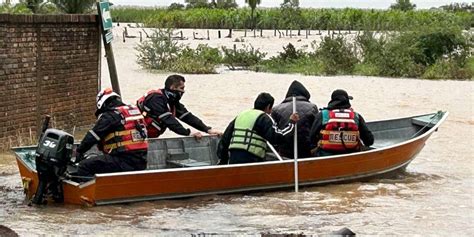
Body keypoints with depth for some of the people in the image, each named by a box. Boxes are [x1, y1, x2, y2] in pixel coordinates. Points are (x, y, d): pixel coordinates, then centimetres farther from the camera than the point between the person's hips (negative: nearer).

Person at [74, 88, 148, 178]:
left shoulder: (109, 116, -4)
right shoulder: (135, 110, 19)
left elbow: (92, 137, -3)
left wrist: (79, 151, 13)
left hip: (125, 161, -8)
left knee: (84, 166, -8)